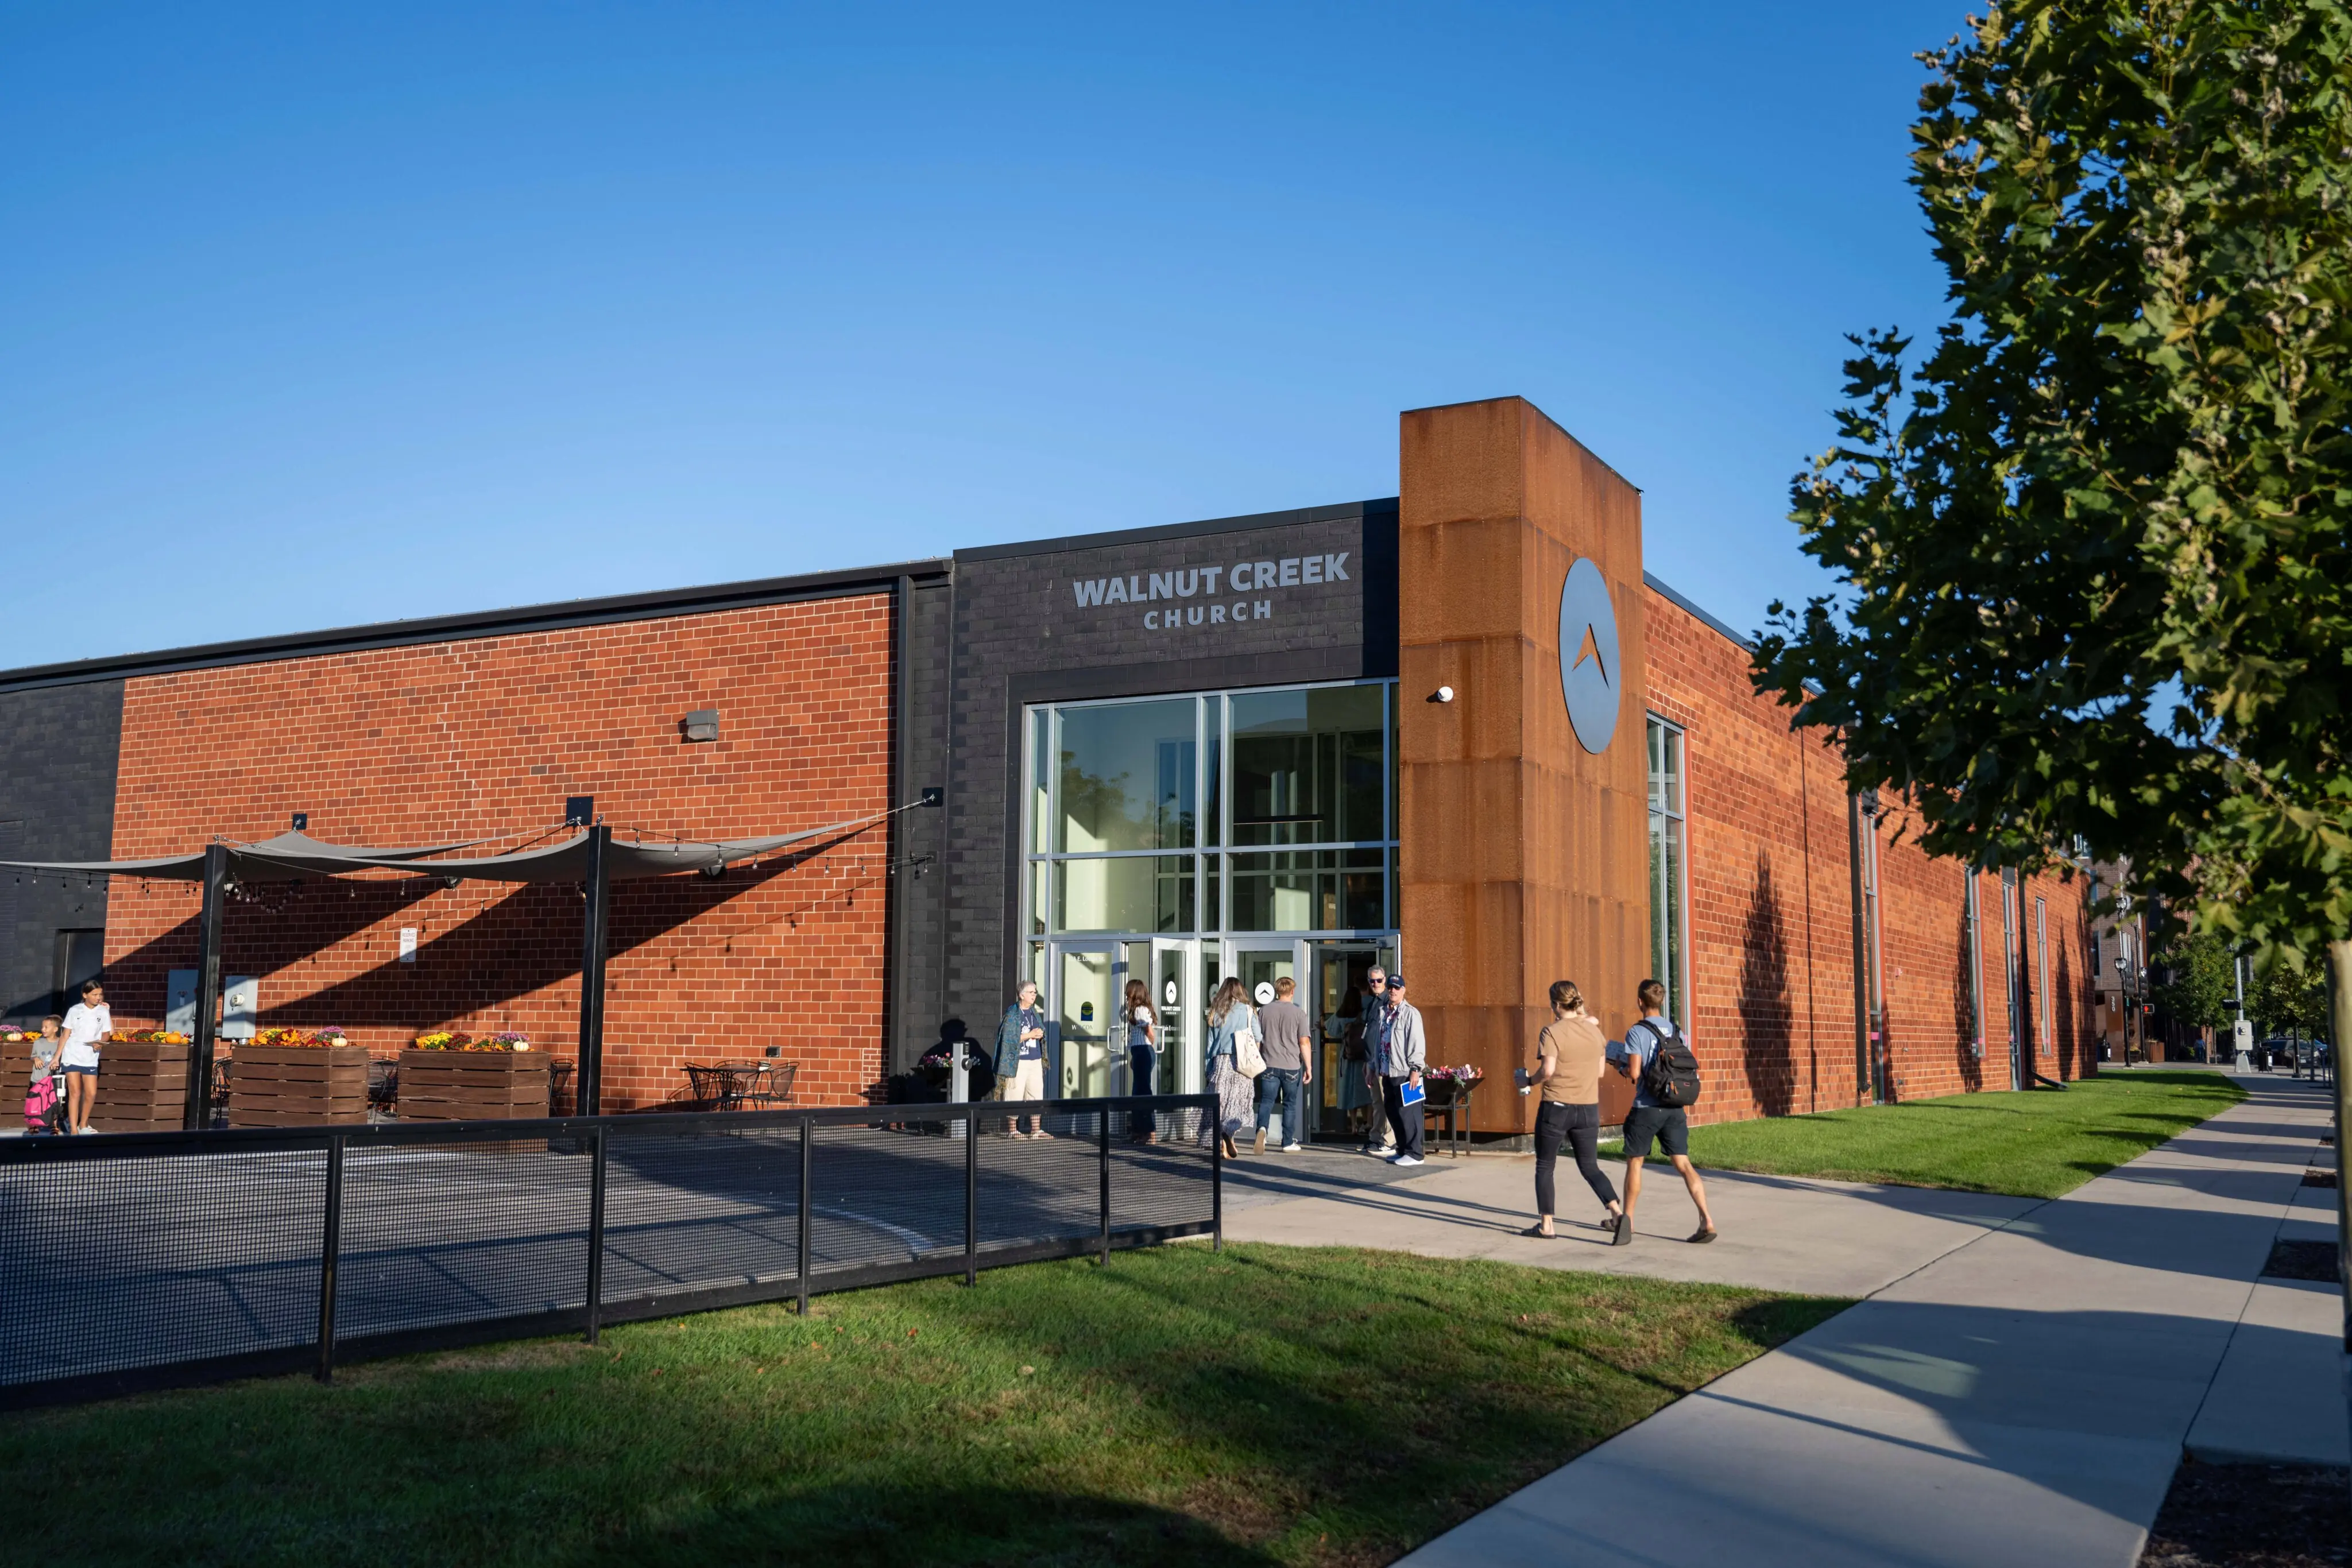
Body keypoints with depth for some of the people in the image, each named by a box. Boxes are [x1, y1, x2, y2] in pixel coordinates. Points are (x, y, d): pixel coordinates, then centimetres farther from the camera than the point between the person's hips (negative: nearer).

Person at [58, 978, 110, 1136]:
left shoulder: (104, 1012, 2)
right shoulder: (74, 1010, -1)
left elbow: (106, 1034, 7)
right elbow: (66, 1035, 2)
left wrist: (99, 1043, -14)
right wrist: (57, 1057, 0)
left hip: (90, 1059, 2)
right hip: (72, 1057, -2)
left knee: (91, 1094, -1)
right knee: (75, 1093, -5)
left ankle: (83, 1125, 18)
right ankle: (73, 1130, -3)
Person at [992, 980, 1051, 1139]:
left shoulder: (1035, 1013, 13)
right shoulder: (1012, 1014, -7)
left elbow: (1041, 1031, 22)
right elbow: (1010, 1038, -13)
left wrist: (1040, 1034, -1)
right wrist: (1031, 1035, -15)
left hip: (1036, 1060, 7)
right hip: (1018, 1062, -7)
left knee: (1036, 1095, 5)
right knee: (1015, 1096, -3)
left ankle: (1037, 1131, 9)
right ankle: (1013, 1130, 5)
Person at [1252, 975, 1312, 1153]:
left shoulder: (1264, 1010, 4)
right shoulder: (1298, 1012, -4)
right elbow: (1304, 1042, -5)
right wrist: (1308, 1066, 1)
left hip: (1269, 1065, 1)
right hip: (1291, 1066, -1)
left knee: (1266, 1101, 2)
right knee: (1290, 1104, 10)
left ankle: (1262, 1128, -26)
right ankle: (1288, 1143, 15)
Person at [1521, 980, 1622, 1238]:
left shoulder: (1552, 1032, -12)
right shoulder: (1594, 1030, 4)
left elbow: (1547, 1071, -20)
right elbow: (1600, 1070, 10)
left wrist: (1529, 1081, -2)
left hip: (1556, 1107, -5)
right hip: (1589, 1109, 5)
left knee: (1544, 1167, 10)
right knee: (1589, 1166, 18)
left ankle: (1546, 1225, 11)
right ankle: (1617, 1212, 5)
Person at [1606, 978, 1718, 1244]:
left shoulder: (1637, 1032, -9)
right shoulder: (1676, 1031, 8)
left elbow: (1634, 1073, -14)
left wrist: (1621, 1066, 6)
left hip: (1646, 1109, -4)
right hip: (1675, 1109, 4)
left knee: (1634, 1162, 10)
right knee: (1683, 1163, 4)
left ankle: (1627, 1220, 13)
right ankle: (1707, 1221, -6)